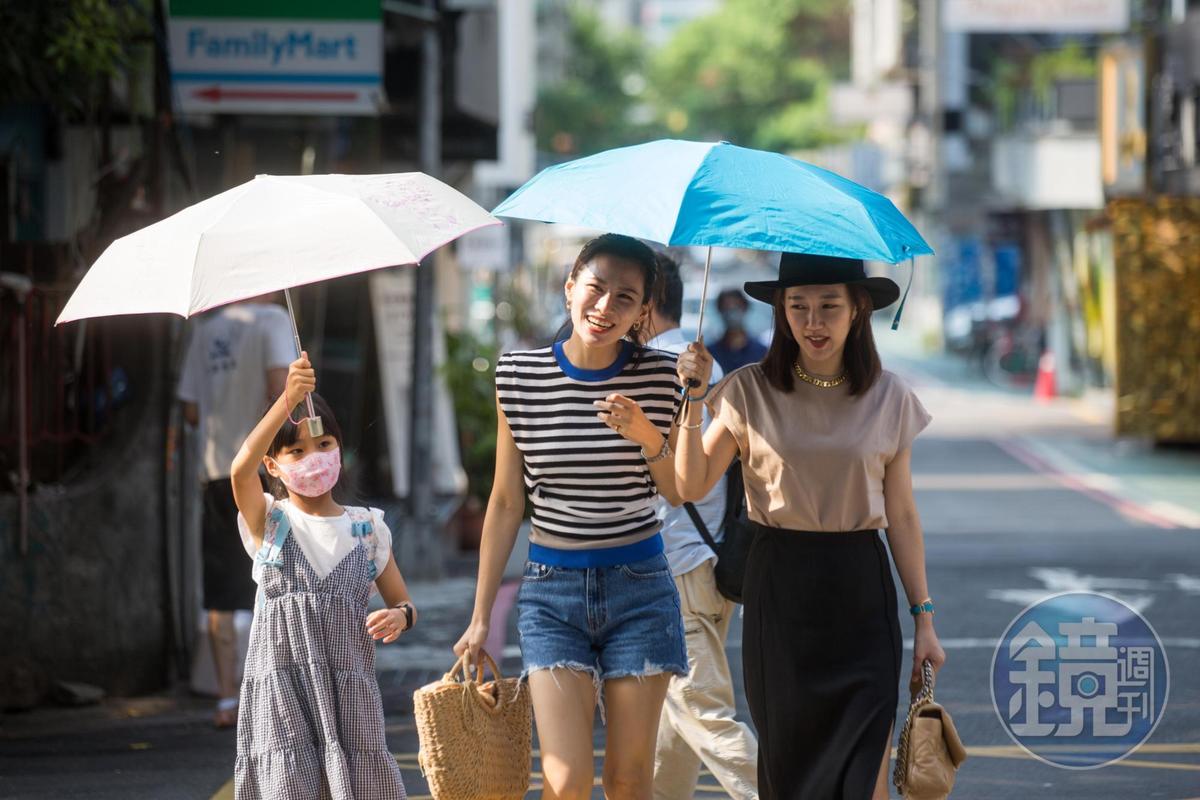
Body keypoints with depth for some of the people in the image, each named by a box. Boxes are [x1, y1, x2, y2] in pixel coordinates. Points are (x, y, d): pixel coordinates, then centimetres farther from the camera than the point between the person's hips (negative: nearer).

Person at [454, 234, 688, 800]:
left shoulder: (659, 377, -2)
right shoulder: (519, 377, -2)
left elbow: (678, 492, 4)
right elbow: (505, 503, 4)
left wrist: (648, 437, -17)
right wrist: (481, 617, 6)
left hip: (638, 585, 1)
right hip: (552, 587, 0)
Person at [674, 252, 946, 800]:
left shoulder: (890, 400, 2)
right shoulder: (750, 393, -2)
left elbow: (901, 516, 7)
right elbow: (692, 486, -2)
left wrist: (924, 616, 6)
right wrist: (695, 398, -11)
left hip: (860, 590, 0)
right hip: (779, 590, 0)